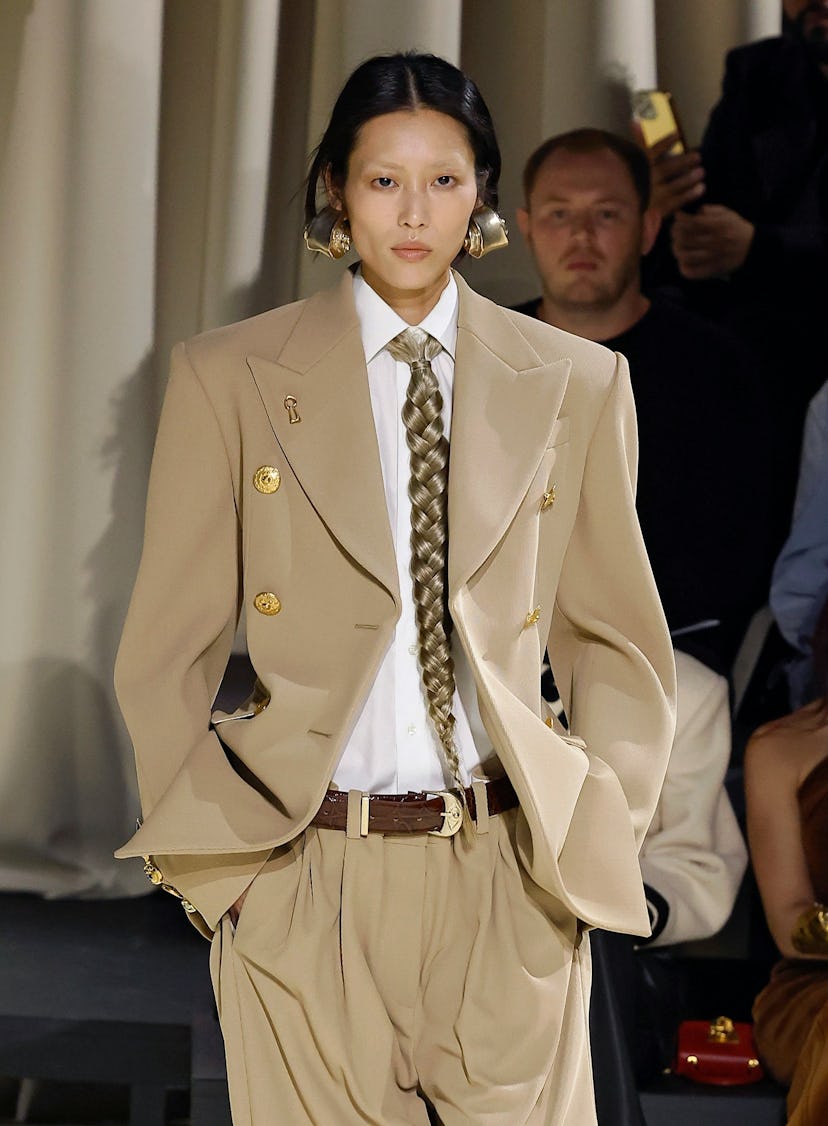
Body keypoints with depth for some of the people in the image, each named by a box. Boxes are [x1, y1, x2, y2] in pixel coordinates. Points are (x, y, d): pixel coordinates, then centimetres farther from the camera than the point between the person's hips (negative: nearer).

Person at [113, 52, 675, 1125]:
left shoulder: (575, 384, 5)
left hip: (508, 877, 1)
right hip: (305, 876, -1)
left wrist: (595, 841, 2)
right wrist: (218, 856, -1)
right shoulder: (230, 378, 2)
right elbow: (165, 654, 5)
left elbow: (619, 644, 12)